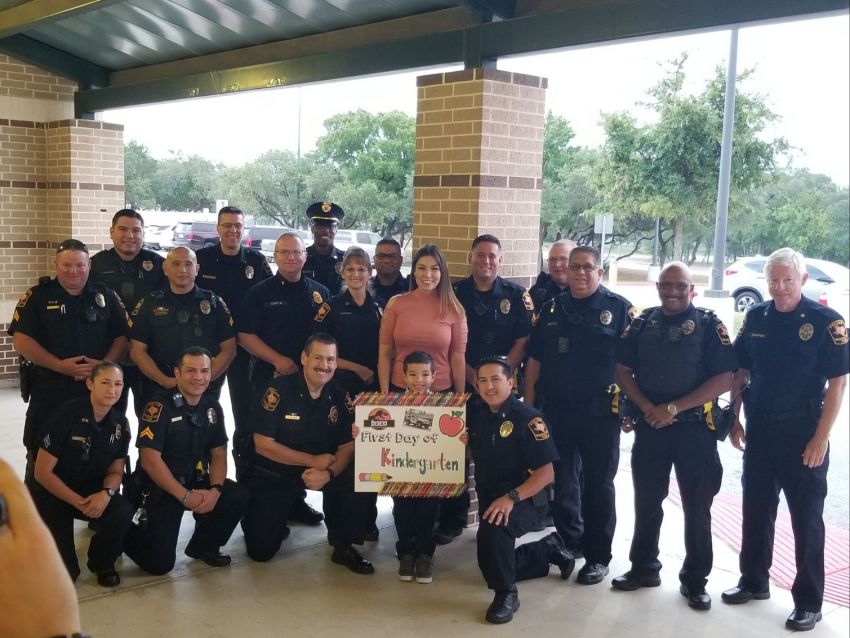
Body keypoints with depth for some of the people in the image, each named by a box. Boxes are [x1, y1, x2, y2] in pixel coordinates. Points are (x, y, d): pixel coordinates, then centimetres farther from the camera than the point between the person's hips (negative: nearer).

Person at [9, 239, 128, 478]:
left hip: (97, 390, 2)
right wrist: (60, 366, -16)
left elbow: (122, 336, 8)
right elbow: (21, 340, -6)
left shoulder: (105, 296, 9)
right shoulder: (38, 296, 2)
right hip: (50, 390, -2)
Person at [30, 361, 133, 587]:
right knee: (63, 573, -18)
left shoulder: (120, 423, -6)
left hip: (93, 490, 4)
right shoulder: (66, 416, -20)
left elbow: (115, 471, 4)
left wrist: (106, 493, -20)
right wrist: (79, 503, -21)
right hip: (53, 492, -4)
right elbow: (42, 473, -16)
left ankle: (102, 562, 1)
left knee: (122, 513, -30)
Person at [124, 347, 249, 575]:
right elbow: (150, 460, -20)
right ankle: (127, 534, 21)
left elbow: (218, 454, 5)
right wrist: (185, 496, -21)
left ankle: (204, 545, 7)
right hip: (159, 488, -5)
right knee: (160, 563, -12)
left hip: (196, 481, 6)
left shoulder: (212, 408, 3)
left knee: (238, 497, -19)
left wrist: (215, 489, -14)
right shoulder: (159, 406, -16)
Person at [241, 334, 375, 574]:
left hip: (322, 472, 3)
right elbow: (263, 445, -19)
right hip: (273, 475, -3)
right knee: (261, 550, -9)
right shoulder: (278, 390, -18)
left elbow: (347, 447, -8)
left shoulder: (340, 398, -6)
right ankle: (277, 521, 26)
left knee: (355, 477, -27)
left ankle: (343, 545, -7)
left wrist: (328, 473, -30)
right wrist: (313, 460, -21)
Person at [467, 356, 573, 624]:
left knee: (492, 527, -38)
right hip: (487, 498, 7)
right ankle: (550, 550, 38)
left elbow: (546, 472, -22)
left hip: (522, 500, -7)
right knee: (491, 564, 16)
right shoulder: (476, 410, -2)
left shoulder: (527, 418, -19)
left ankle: (507, 594, -19)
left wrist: (511, 498, -33)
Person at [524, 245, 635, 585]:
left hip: (600, 415, -3)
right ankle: (570, 541, 31)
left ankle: (597, 556, 18)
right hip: (555, 412, 4)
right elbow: (534, 361, 11)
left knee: (598, 485, 6)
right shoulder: (551, 309, 9)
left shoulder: (619, 308, -2)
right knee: (561, 482, 11)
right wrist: (529, 406, 7)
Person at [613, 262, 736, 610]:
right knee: (647, 500, 12)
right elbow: (622, 370, 6)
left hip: (695, 427, -3)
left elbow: (724, 379, -12)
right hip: (649, 425, 3)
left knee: (696, 505, 5)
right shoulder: (643, 323, 6)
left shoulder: (708, 325, -5)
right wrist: (647, 408, -9)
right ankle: (644, 567, 28)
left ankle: (695, 579, 18)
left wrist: (673, 408, -16)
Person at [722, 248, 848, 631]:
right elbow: (740, 372, 10)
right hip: (760, 429, 4)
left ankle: (808, 603, 16)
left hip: (802, 433, -4)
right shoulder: (756, 318, 2)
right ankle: (754, 581, 30)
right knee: (756, 510, 14)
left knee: (806, 519, 5)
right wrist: (734, 420, 6)